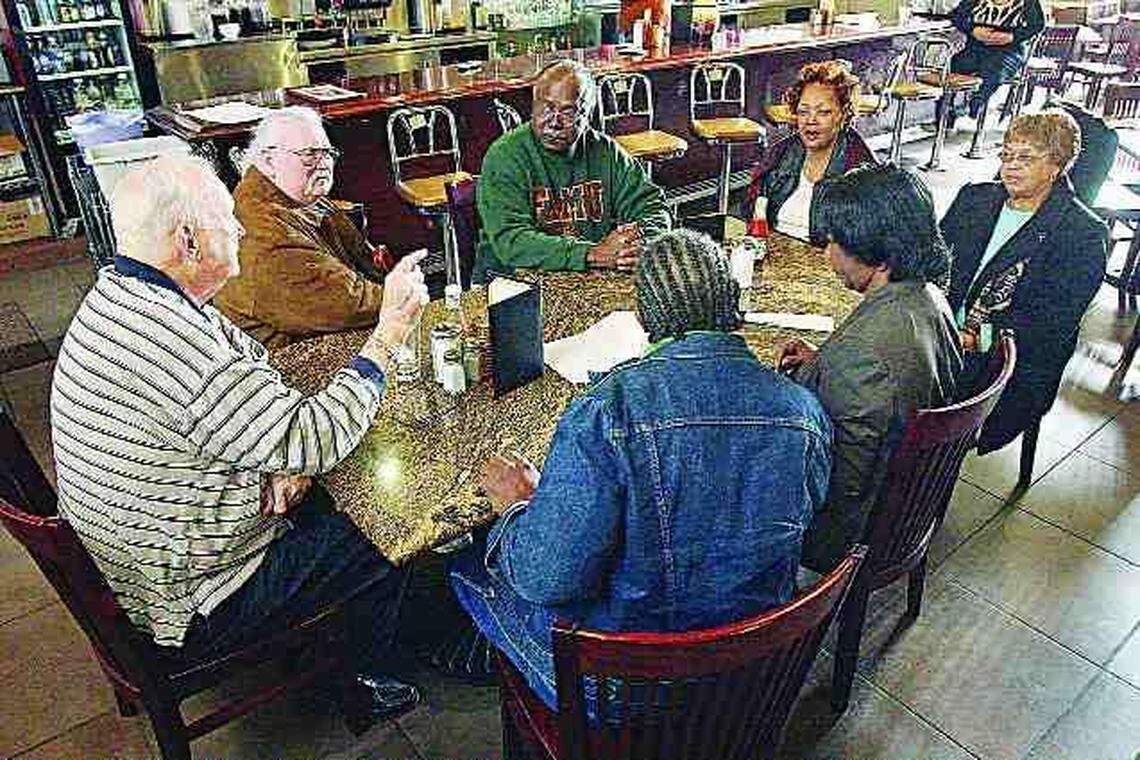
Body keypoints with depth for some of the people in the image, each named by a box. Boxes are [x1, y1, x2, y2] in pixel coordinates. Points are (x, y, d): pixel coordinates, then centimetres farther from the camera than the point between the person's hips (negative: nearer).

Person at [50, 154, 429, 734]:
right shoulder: (172, 344, -35)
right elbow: (314, 442, -31)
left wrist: (289, 457, -9)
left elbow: (249, 360, 7)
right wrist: (388, 333, -24)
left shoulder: (118, 293, 0)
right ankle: (368, 685, 26)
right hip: (191, 604, -9)